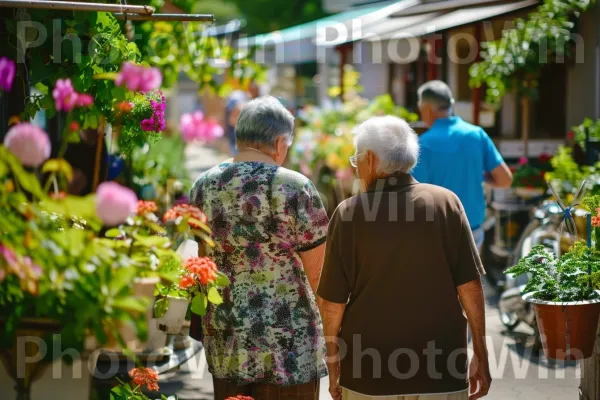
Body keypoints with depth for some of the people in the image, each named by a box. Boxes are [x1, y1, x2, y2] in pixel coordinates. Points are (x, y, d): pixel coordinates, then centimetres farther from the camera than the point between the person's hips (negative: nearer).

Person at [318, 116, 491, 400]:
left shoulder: (349, 214, -8)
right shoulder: (446, 202, -4)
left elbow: (333, 302, -5)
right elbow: (469, 286, -5)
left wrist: (333, 362, 8)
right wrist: (480, 354, 5)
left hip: (369, 376, -1)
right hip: (441, 372, 1)